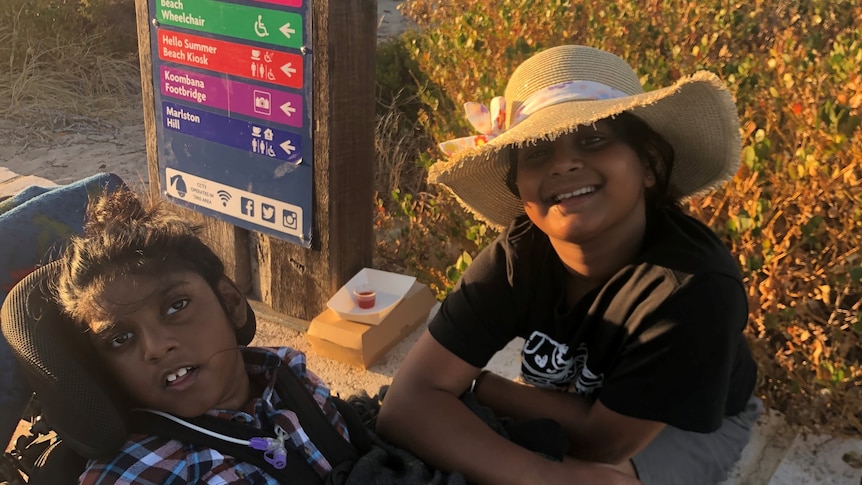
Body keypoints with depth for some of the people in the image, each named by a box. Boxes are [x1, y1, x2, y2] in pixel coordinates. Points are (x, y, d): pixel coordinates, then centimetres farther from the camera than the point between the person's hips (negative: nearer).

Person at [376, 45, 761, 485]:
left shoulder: (694, 286, -36)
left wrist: (475, 383, -19)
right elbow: (408, 403, -31)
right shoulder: (518, 255, -24)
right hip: (578, 407, 4)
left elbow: (600, 441, -26)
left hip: (689, 428, -3)